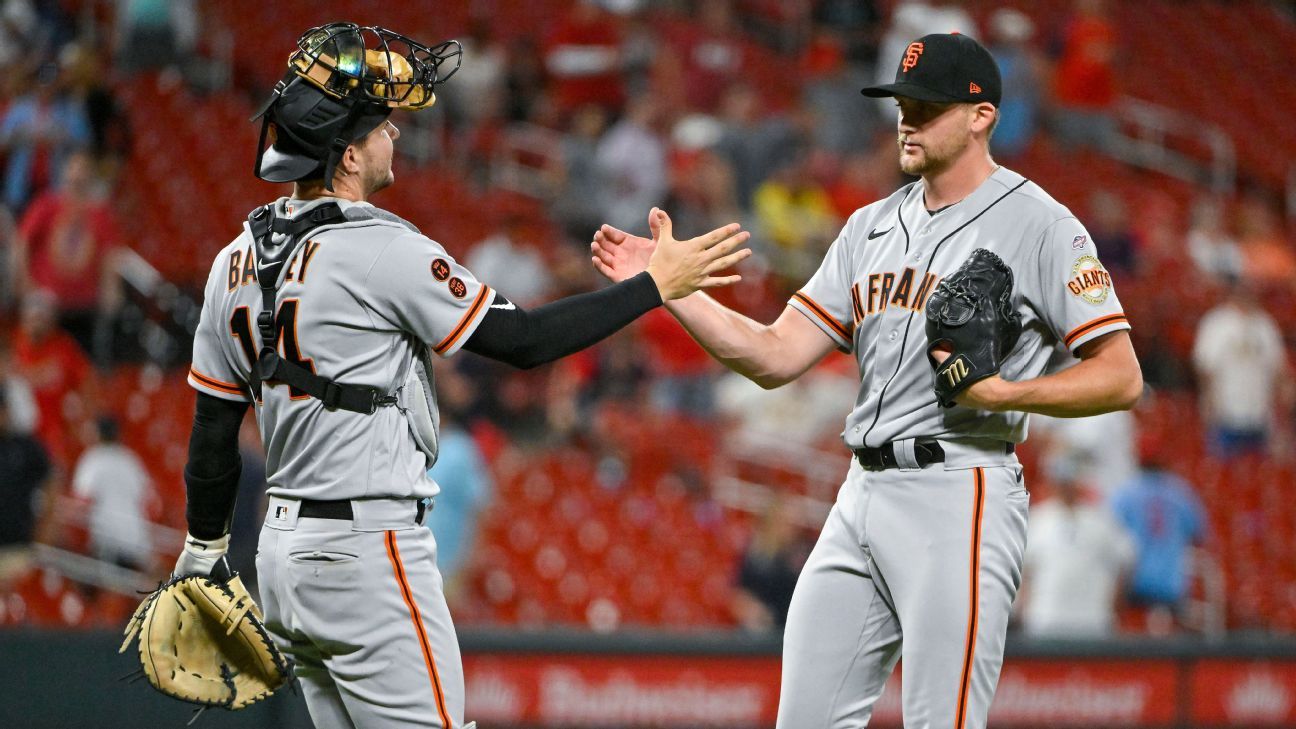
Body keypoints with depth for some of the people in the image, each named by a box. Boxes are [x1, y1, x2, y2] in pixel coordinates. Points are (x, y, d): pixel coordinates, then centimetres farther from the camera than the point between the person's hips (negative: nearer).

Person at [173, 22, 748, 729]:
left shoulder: (238, 260, 8)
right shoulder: (379, 249, -15)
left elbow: (212, 428, 13)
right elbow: (523, 338, -13)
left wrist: (203, 554, 23)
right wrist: (655, 285, -5)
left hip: (283, 551, 9)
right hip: (368, 554, -9)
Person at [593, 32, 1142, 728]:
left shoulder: (1038, 225, -4)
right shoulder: (872, 227, 17)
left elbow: (1121, 377, -7)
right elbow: (775, 357, 11)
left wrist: (1008, 391, -21)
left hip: (961, 495, -7)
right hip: (861, 497, 7)